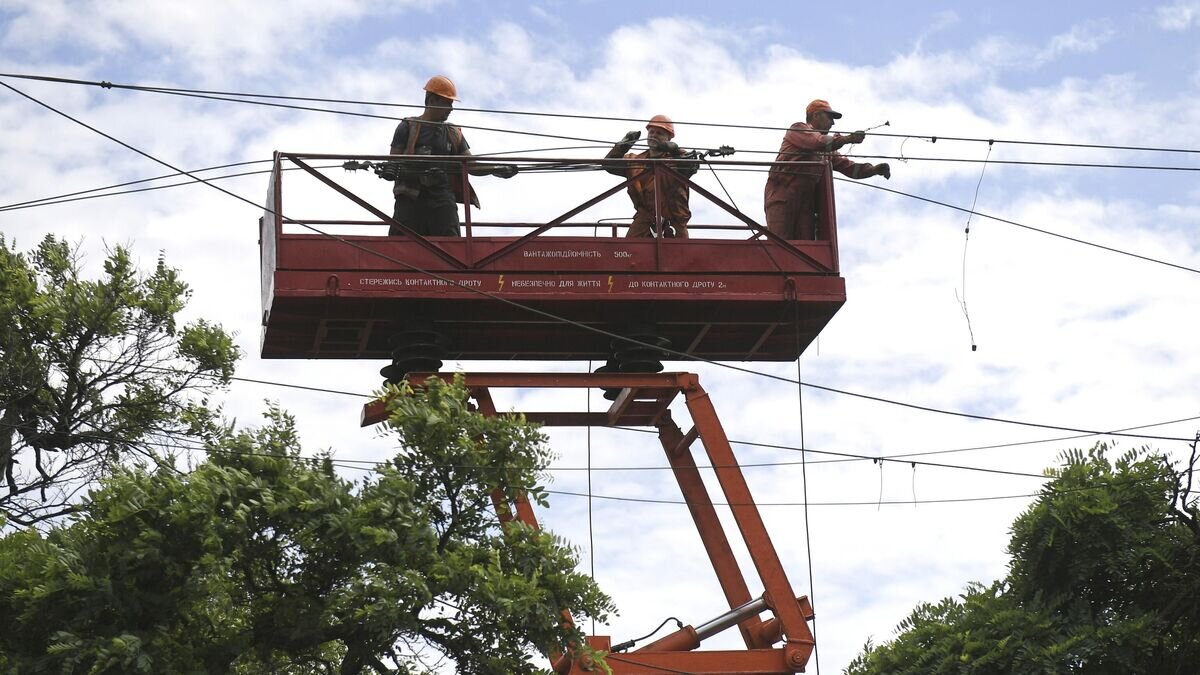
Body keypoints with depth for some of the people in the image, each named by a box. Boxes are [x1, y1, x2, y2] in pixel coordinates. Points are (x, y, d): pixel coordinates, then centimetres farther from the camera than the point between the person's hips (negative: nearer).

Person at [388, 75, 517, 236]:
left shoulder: (454, 134, 21)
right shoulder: (408, 127, 10)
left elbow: (470, 166, 15)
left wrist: (495, 169, -4)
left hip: (443, 200, 3)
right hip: (411, 197, -3)